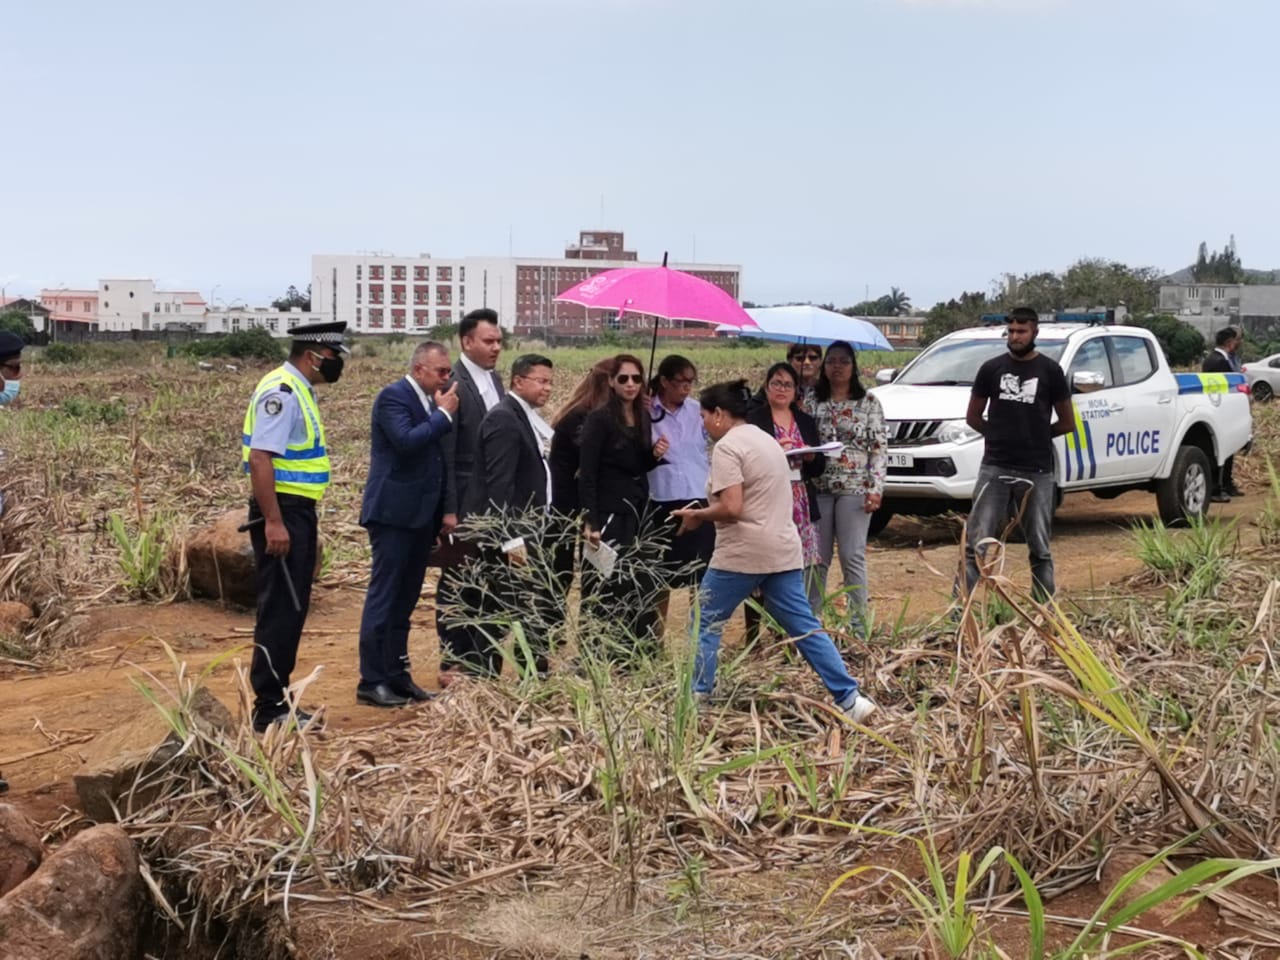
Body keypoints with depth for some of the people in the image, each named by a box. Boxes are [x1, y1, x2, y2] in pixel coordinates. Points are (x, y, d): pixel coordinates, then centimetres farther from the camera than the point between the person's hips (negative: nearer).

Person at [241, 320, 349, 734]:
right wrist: (273, 522, -26)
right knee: (280, 610, -7)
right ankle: (268, 709, -1)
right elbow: (260, 459, -23)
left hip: (297, 512, 11)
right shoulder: (281, 392, -16)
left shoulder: (299, 392, 15)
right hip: (281, 512, -11)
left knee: (292, 609, 15)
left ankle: (277, 700, 24)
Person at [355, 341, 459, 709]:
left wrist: (447, 509, 14)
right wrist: (444, 415, -15)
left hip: (422, 514, 8)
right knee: (384, 596, -5)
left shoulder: (432, 402, 14)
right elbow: (407, 441, -26)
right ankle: (371, 682, -1)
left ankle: (396, 674, 18)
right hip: (394, 512, -8)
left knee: (406, 598, 12)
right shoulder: (393, 396, -10)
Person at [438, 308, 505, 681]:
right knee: (456, 586, 2)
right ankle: (452, 664, 10)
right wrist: (448, 510, -18)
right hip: (466, 505, -8)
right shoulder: (453, 384, -14)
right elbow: (444, 453, -16)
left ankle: (479, 662, 21)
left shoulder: (494, 380, 12)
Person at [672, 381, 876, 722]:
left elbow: (731, 508, -21)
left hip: (743, 554, -8)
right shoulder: (767, 439, 17)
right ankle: (850, 697, 1)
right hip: (783, 551, 8)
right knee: (805, 627, 7)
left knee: (705, 622, 8)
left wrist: (697, 515, -4)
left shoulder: (727, 447, -11)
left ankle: (697, 696, 10)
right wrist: (705, 513, 23)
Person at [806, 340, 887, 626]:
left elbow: (880, 448, 0)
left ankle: (859, 621, 4)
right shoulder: (813, 402, 9)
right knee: (817, 557, 4)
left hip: (854, 488, -2)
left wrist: (875, 489, -8)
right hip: (818, 487, 2)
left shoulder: (868, 403, 3)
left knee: (853, 557, -2)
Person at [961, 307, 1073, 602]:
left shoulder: (1050, 371, 2)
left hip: (1036, 472, 0)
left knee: (1040, 550, 7)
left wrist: (1035, 435, 12)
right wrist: (1000, 435, 11)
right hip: (994, 469, 0)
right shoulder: (992, 368, 5)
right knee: (976, 545, -5)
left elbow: (1067, 422, 9)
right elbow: (972, 416, 14)